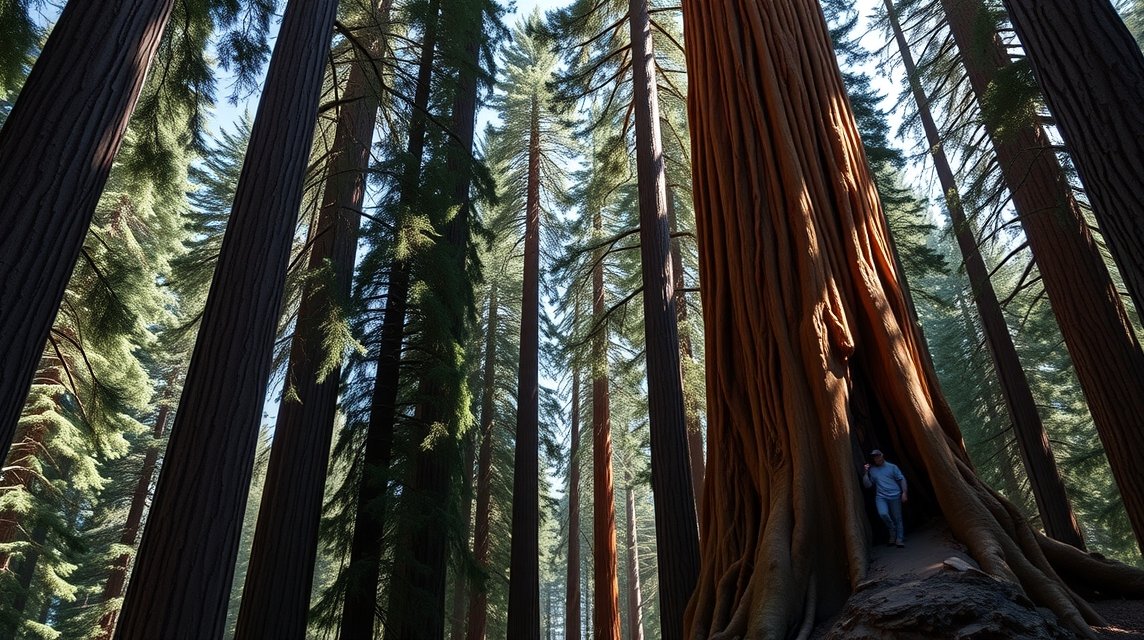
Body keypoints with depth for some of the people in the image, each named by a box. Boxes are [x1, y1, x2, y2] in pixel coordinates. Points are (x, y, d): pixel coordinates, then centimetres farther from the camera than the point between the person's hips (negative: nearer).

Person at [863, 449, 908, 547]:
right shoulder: (871, 470, 11)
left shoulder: (892, 467, 5)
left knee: (897, 518, 0)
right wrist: (866, 473, -4)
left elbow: (902, 479, 5)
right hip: (881, 496, 1)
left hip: (894, 496, -1)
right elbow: (868, 485, 6)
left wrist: (904, 492, -3)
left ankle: (899, 540, 10)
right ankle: (892, 531, 3)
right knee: (883, 514, -22)